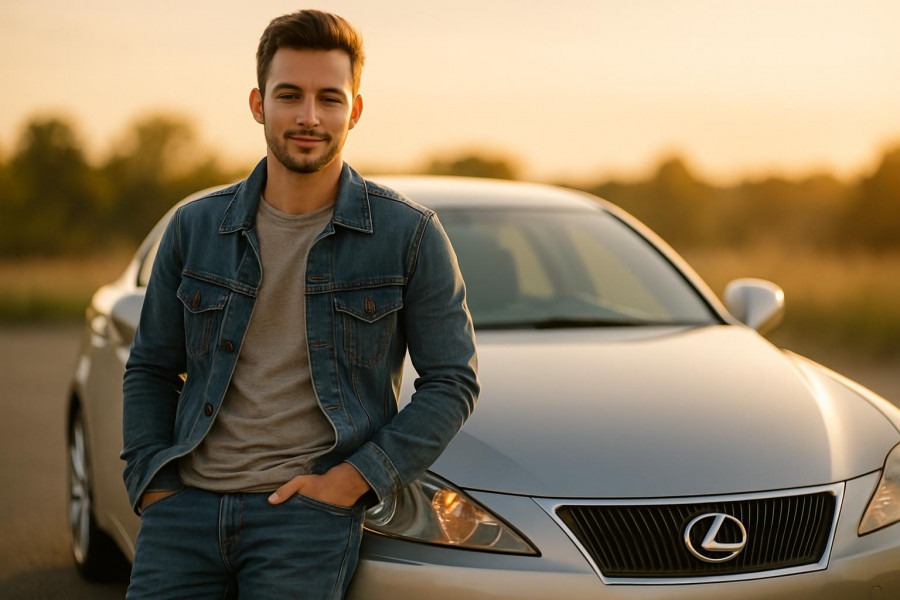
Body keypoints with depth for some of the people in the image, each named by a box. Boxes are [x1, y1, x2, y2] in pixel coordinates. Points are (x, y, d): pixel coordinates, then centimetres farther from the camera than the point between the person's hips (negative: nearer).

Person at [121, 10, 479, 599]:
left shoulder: (410, 234, 0)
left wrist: (352, 480, -10)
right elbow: (150, 369, 15)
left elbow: (452, 381, -1)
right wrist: (152, 485, 2)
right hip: (188, 501, 3)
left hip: (309, 511, -3)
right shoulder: (195, 228, 9)